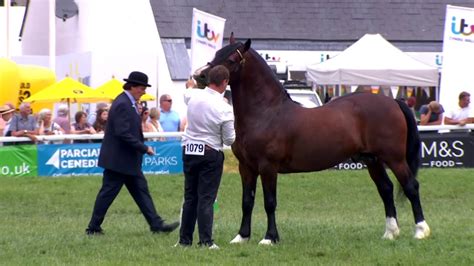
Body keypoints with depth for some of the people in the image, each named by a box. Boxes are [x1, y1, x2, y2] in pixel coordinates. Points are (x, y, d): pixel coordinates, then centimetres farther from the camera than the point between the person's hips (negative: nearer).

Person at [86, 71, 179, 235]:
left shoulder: (128, 103, 12)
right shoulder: (122, 105, -20)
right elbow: (123, 133, -26)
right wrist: (144, 148, -22)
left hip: (128, 160, 11)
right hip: (119, 159, -11)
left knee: (141, 190, 8)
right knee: (108, 193, -2)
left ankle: (156, 224, 9)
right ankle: (93, 228, 6)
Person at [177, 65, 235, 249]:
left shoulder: (193, 96, -6)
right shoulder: (224, 109, -17)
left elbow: (186, 95, 22)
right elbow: (229, 140, -8)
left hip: (188, 150, 4)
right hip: (210, 153, -4)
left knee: (190, 197, 12)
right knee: (206, 198, -1)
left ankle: (185, 240, 15)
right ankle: (206, 241, -3)